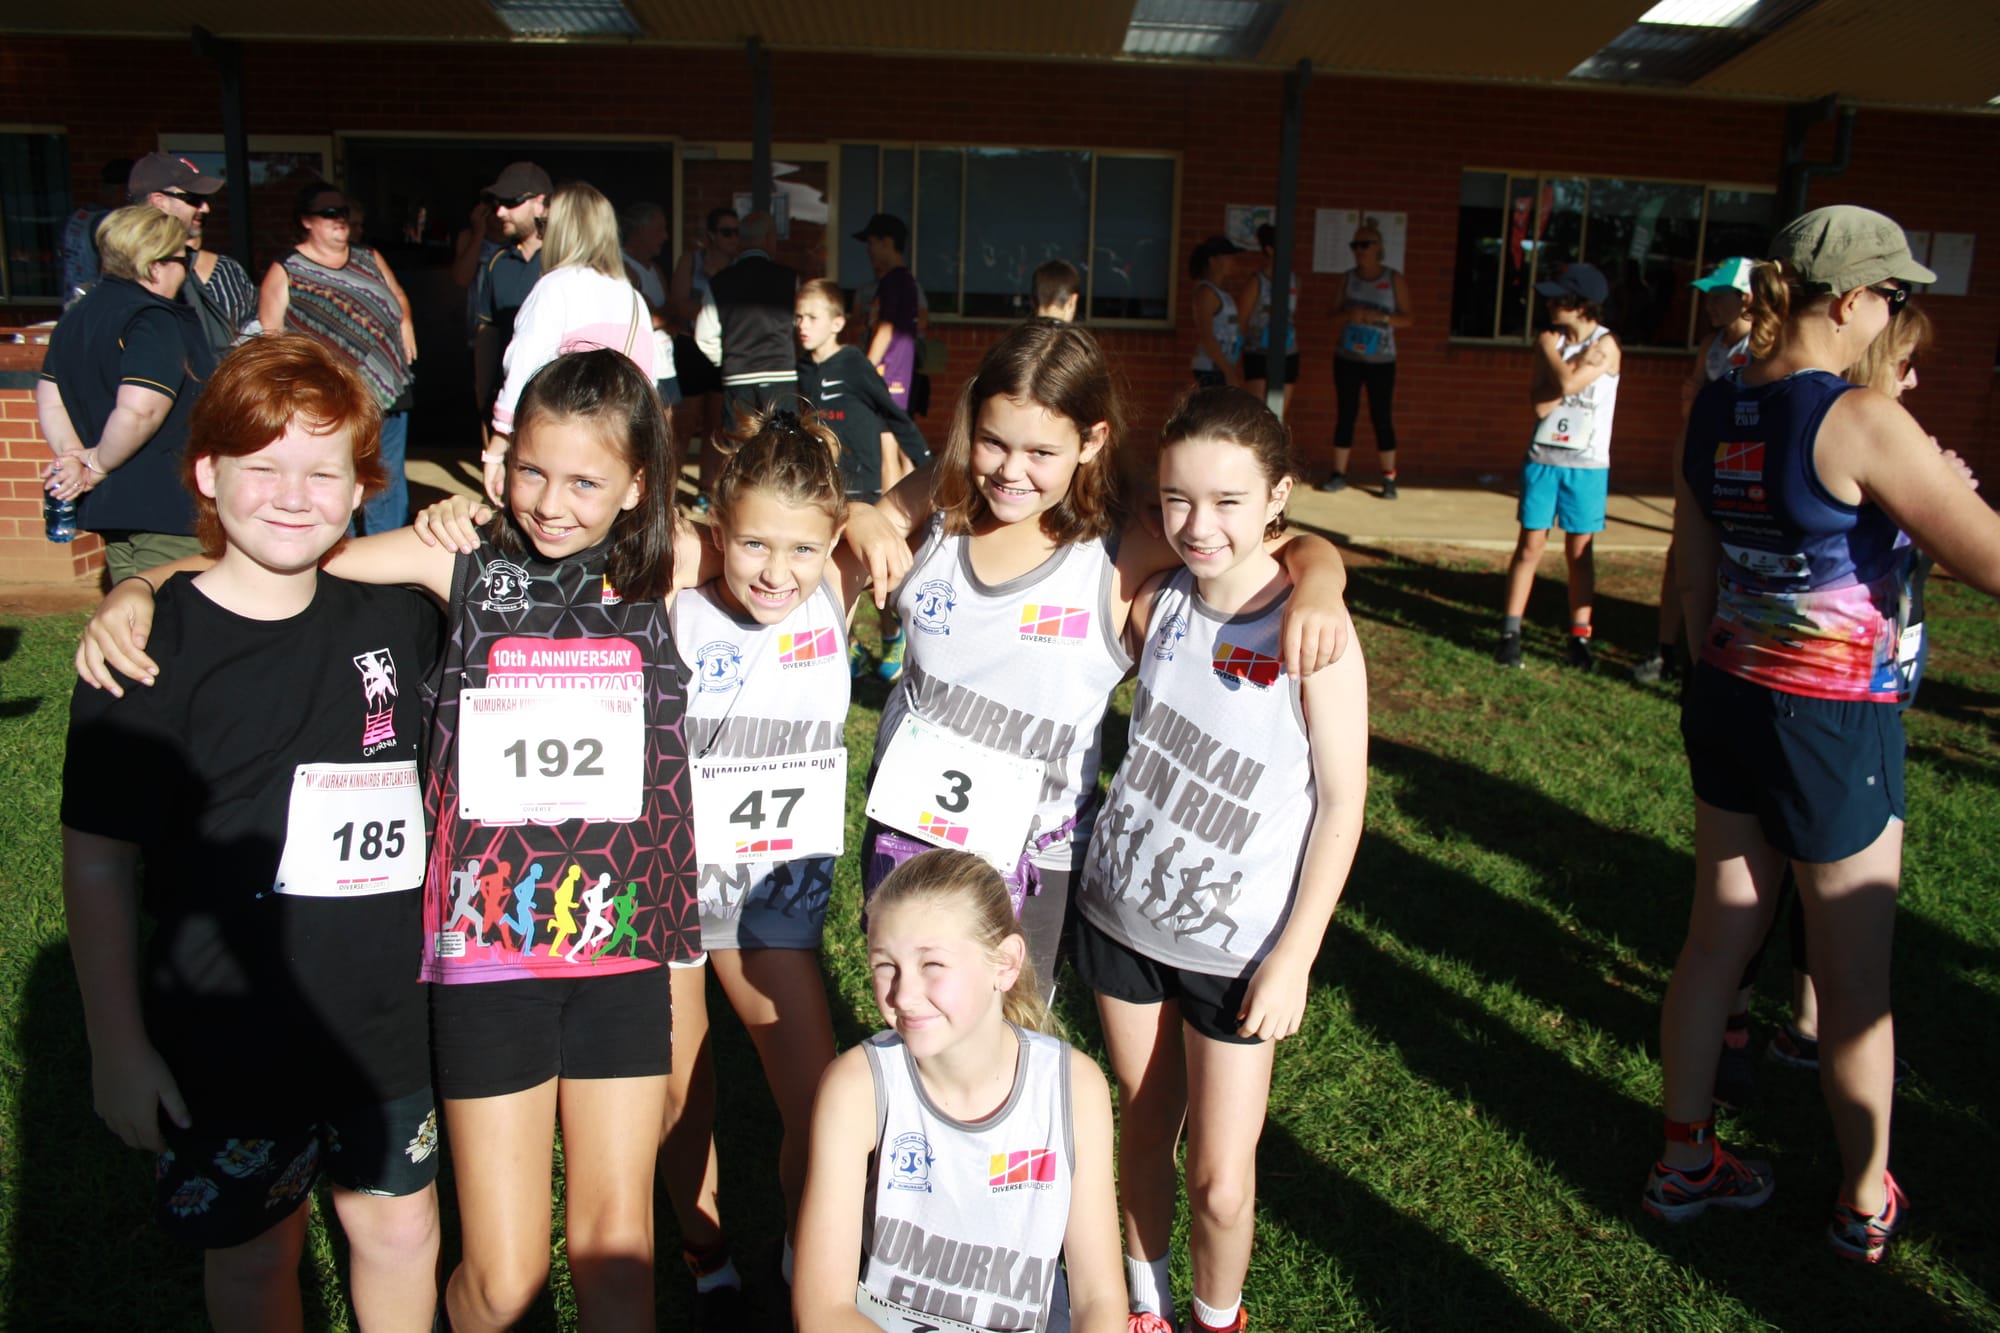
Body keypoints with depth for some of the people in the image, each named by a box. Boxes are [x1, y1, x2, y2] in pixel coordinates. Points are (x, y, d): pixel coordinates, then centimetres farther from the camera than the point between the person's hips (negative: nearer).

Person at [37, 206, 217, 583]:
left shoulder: (76, 317, 12)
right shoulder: (154, 321, -18)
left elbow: (49, 400, 16)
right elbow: (139, 409, -30)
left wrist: (74, 455, 7)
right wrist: (99, 464, -15)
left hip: (108, 507, 10)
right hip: (165, 507, -9)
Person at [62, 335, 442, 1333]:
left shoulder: (393, 618, -3)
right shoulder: (150, 647, -14)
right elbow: (98, 863, -9)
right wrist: (117, 1046, -7)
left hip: (385, 1016, 3)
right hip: (226, 1035, -3)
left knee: (400, 1229, 18)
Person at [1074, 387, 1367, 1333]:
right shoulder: (1156, 602, -6)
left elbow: (1342, 800, -13)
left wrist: (1295, 956, -12)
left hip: (1237, 947, -3)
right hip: (1122, 916, 4)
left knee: (1220, 1179, 4)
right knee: (1143, 1126, 19)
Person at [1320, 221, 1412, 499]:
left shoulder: (1395, 280, 0)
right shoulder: (1348, 278, 6)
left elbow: (1408, 318, 0)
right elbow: (1336, 317, 10)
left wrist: (1381, 317, -16)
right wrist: (1349, 314, -12)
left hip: (1381, 361, -2)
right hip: (1347, 358, 2)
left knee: (1382, 418, -2)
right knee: (1345, 415, 4)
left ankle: (1389, 478, 3)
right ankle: (1339, 474, 11)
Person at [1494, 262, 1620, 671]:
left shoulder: (1605, 345, -7)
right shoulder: (1551, 341, 4)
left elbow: (1567, 383, -23)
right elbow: (1540, 405, -6)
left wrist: (1549, 347, -7)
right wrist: (1580, 361, -14)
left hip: (1587, 465, -3)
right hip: (1543, 458, 3)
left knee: (1579, 551, 5)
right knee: (1530, 545, 2)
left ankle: (1579, 636, 13)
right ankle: (1510, 631, 7)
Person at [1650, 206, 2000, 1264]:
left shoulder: (1713, 411, 2)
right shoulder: (1862, 423, -20)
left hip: (1729, 702, 7)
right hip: (1837, 727, -7)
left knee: (1719, 937, 17)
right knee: (1856, 982, 11)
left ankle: (1685, 1163, 31)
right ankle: (1866, 1205, 30)